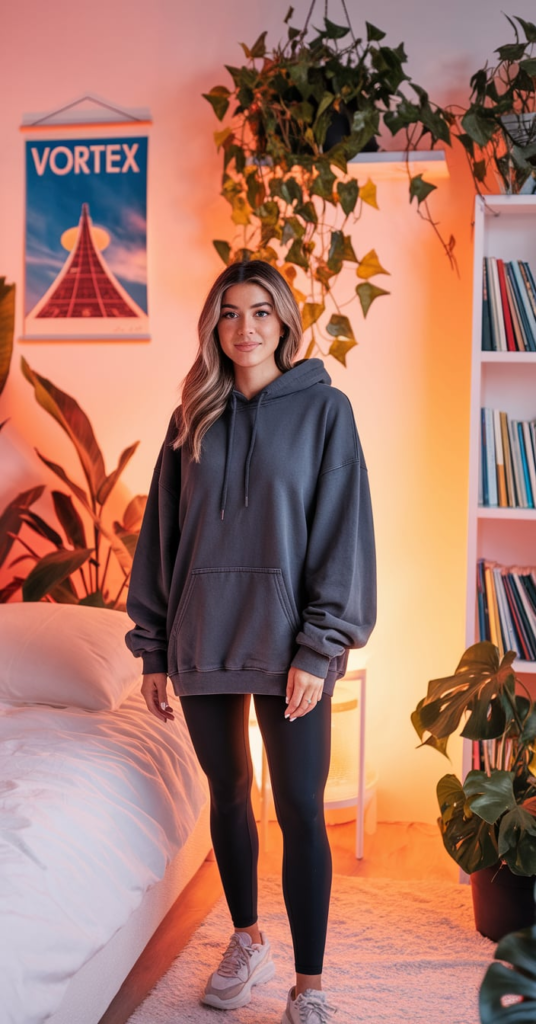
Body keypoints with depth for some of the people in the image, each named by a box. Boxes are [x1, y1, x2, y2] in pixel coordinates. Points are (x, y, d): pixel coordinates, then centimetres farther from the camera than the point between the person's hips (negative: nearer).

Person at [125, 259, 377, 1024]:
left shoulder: (324, 408, -2)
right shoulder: (195, 417, 8)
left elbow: (343, 532, -7)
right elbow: (161, 530, 10)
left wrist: (319, 650, -13)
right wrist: (153, 646, 7)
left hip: (285, 644, -4)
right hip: (203, 639, 4)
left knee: (301, 810, -1)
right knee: (227, 792, 15)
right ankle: (247, 944, 34)